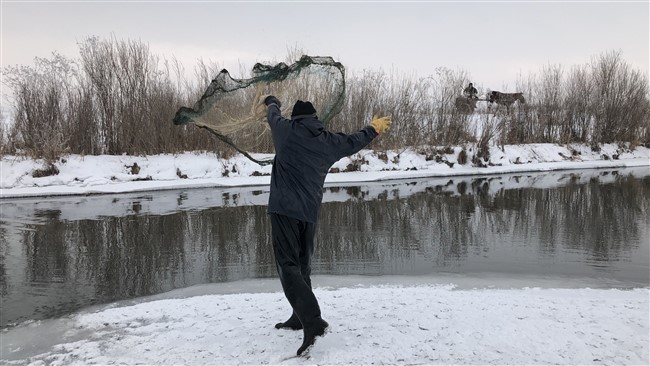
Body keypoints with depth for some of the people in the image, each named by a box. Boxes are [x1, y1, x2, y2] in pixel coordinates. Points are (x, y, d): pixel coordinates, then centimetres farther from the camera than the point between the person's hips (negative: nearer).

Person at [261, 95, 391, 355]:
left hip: (284, 209, -4)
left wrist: (272, 102, 50)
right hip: (309, 212, 5)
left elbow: (273, 114, 25)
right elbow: (353, 141, 27)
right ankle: (299, 317, 28)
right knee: (302, 265, 18)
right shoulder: (329, 141, 9)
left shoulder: (286, 130, 3)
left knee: (288, 265, -8)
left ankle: (312, 321, -21)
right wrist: (374, 128, 48)